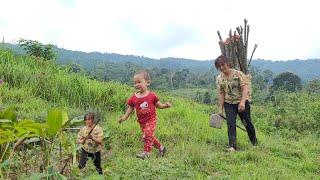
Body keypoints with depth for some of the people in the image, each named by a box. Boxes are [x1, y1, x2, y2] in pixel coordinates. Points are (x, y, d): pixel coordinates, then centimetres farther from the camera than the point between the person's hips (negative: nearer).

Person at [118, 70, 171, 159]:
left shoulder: (152, 95, -10)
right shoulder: (133, 98, -4)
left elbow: (158, 105, 3)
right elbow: (130, 109, 4)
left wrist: (165, 105, -16)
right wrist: (124, 117, -6)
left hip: (151, 119, -4)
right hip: (142, 122, 4)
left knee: (147, 135, -20)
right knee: (150, 136, 14)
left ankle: (146, 152, -5)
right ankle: (161, 148, 36)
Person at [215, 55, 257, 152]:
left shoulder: (238, 74, -11)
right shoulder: (219, 79, 0)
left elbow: (245, 88, -18)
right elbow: (221, 94, 3)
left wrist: (242, 102, -31)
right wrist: (220, 109, 0)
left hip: (242, 102, -2)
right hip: (229, 104, 2)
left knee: (247, 123, 10)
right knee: (230, 124, -11)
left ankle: (255, 143, 33)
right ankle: (232, 146, -8)